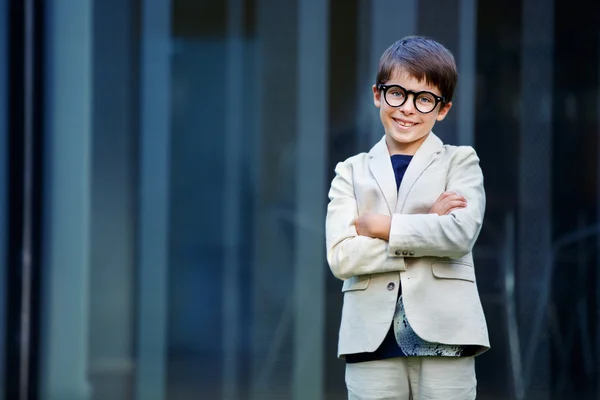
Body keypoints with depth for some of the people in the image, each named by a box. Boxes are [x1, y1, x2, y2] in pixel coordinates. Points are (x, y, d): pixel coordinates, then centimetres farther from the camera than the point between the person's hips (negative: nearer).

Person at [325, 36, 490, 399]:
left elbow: (460, 233, -12)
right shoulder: (353, 172, 13)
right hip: (373, 340, 2)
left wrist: (381, 225, -5)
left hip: (444, 338, -2)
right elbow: (341, 257, -3)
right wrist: (426, 228, -7)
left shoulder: (460, 162, 8)